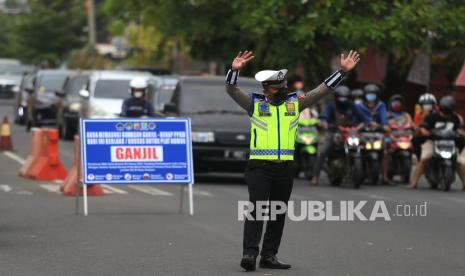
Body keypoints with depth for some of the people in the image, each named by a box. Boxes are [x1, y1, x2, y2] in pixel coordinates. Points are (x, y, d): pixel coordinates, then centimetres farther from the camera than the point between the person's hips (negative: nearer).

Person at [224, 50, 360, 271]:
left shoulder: (294, 102, 9)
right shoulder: (254, 103, 1)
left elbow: (322, 91, 10)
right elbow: (232, 91, -8)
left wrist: (342, 71, 4)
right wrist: (234, 70, -26)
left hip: (285, 168, 4)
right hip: (259, 167, -4)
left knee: (278, 213, 8)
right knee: (257, 209, -13)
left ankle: (269, 256, 15)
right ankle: (249, 254, -18)